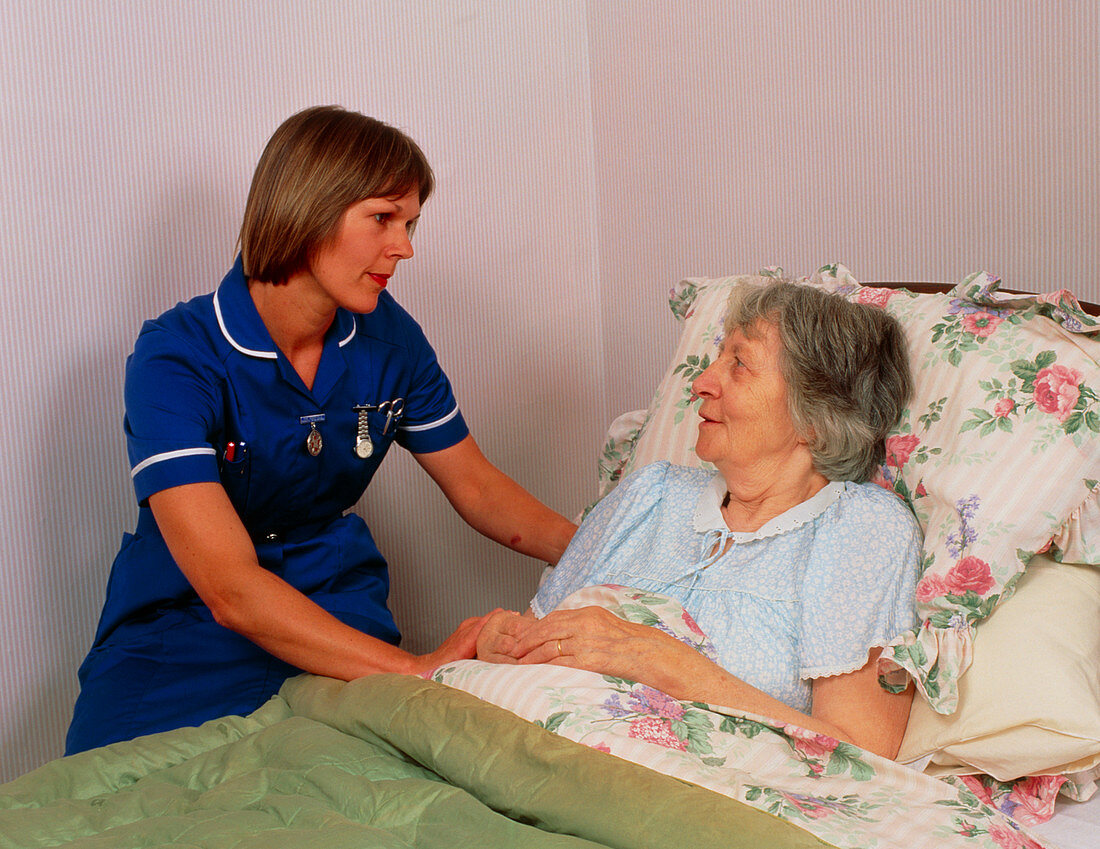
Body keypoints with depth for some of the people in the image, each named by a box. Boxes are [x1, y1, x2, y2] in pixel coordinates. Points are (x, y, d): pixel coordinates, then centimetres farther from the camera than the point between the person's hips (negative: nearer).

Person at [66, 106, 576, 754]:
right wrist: (415, 670, -38)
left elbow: (478, 488, 12)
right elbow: (230, 589, -29)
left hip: (338, 614, 4)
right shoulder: (177, 360, -19)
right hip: (182, 629, -3)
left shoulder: (387, 337, 0)